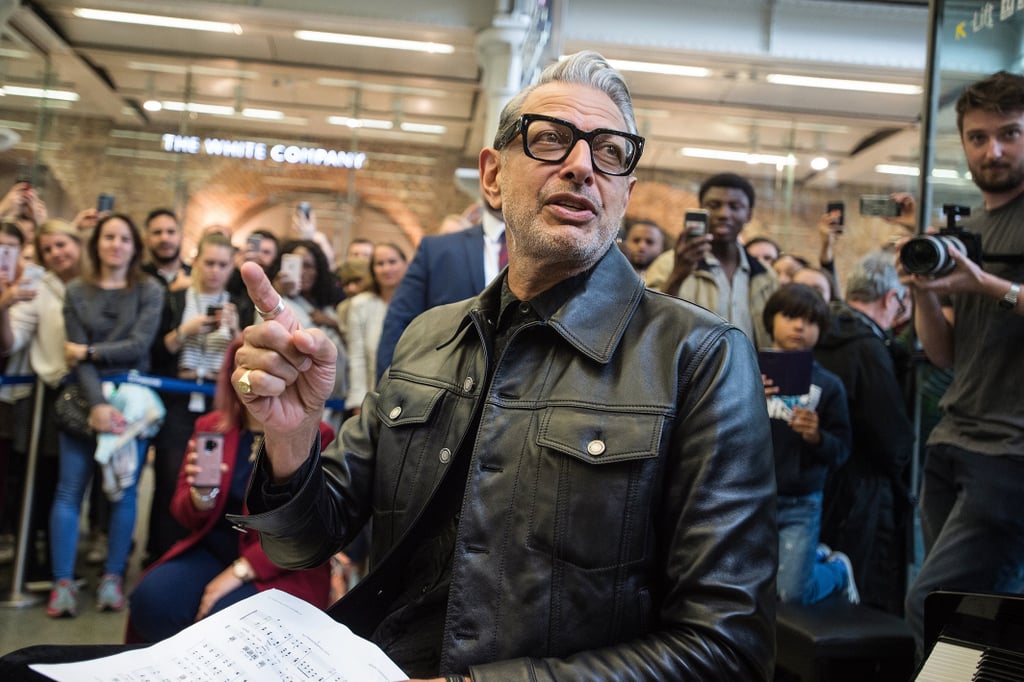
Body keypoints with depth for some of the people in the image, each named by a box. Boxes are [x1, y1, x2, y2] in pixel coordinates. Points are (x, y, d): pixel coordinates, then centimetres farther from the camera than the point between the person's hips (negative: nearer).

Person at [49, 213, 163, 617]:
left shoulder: (149, 291, 4)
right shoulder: (76, 292, 7)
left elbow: (139, 345, -8)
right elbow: (76, 355, -3)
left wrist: (88, 351, -7)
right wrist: (96, 404, -16)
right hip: (84, 399, 1)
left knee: (124, 491, 1)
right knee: (70, 490, -2)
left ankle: (113, 578, 8)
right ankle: (63, 582, 1)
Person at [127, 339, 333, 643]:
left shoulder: (315, 437, -6)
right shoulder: (210, 427, 7)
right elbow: (184, 513, 9)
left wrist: (240, 571, -18)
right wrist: (202, 497, -16)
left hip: (282, 569, -4)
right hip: (211, 551, 4)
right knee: (150, 601, -23)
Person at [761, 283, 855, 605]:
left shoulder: (828, 385, -1)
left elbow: (841, 451, -1)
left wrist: (817, 437, -21)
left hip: (799, 505, -1)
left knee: (792, 595, -5)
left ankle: (837, 568, 28)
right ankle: (815, 555, 37)